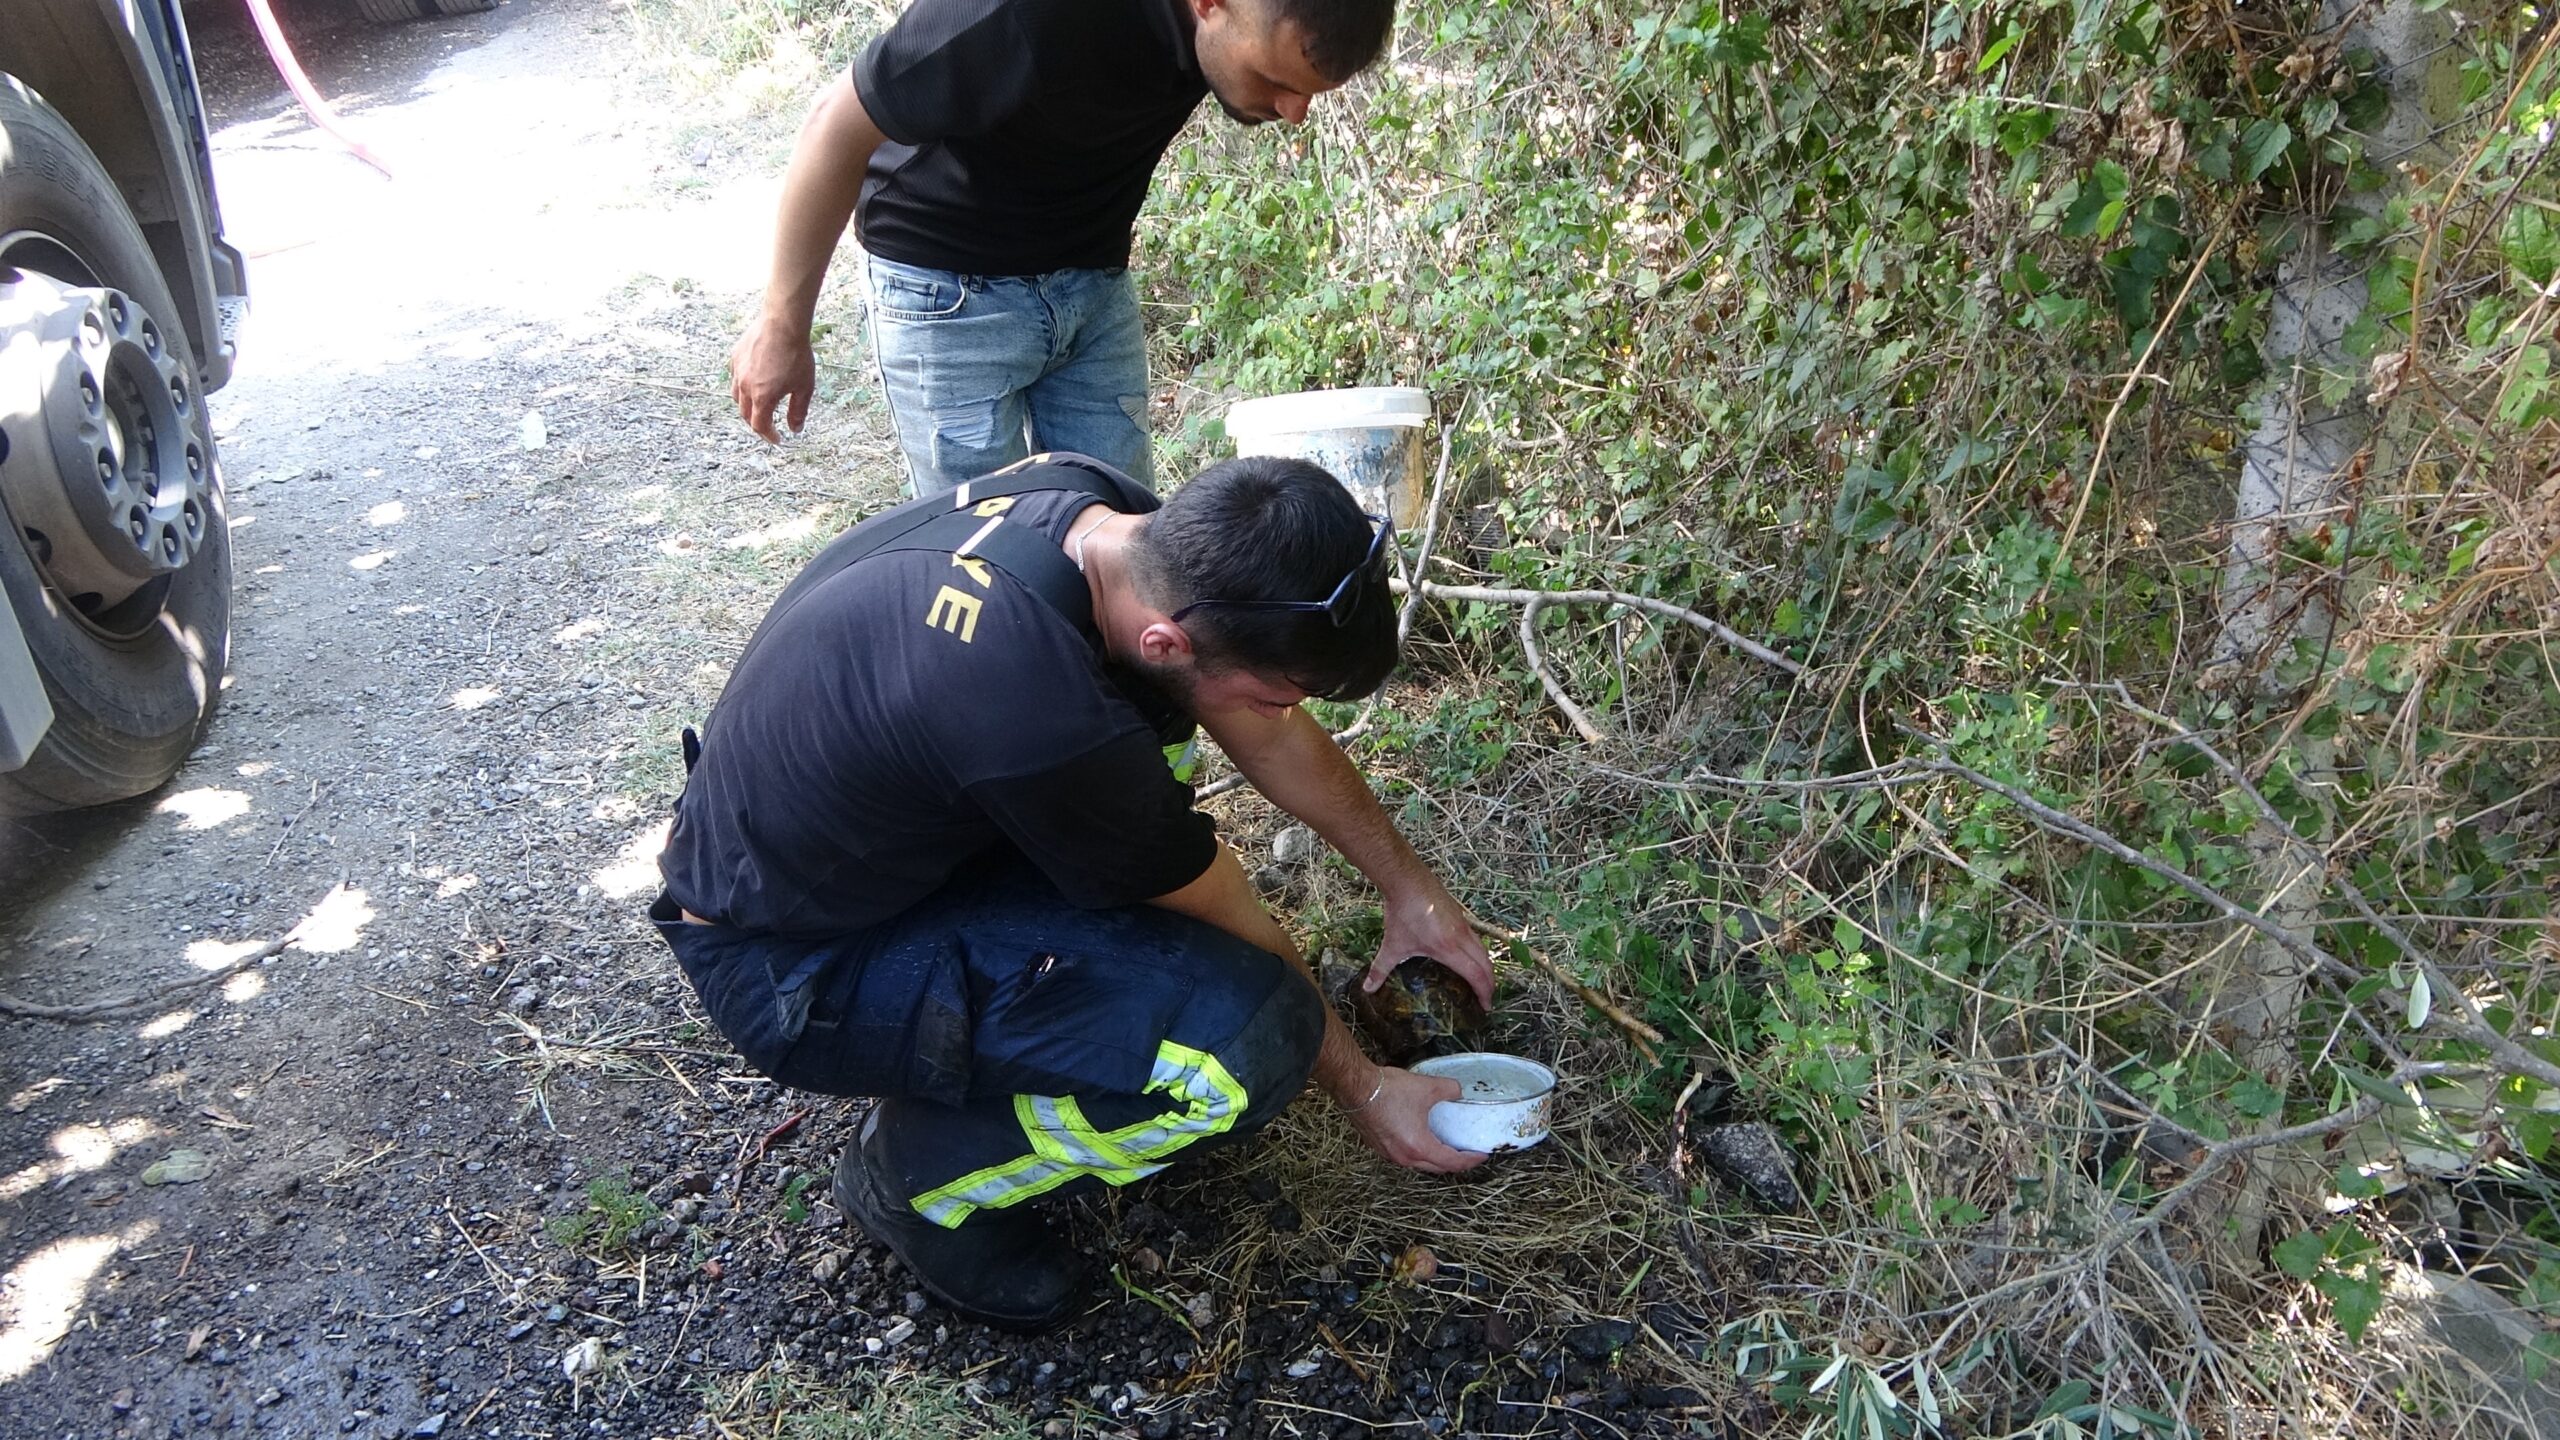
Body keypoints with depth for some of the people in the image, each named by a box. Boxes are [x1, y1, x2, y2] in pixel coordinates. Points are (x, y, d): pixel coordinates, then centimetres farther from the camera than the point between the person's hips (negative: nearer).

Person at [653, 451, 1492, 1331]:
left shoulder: (1088, 501, -13)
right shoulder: (1046, 726, -36)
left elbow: (1271, 738, 3)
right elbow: (1233, 930, -18)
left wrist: (1410, 887, 10)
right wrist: (1364, 1092, -1)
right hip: (788, 966, -8)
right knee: (1245, 1040, -25)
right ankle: (919, 1175, 0)